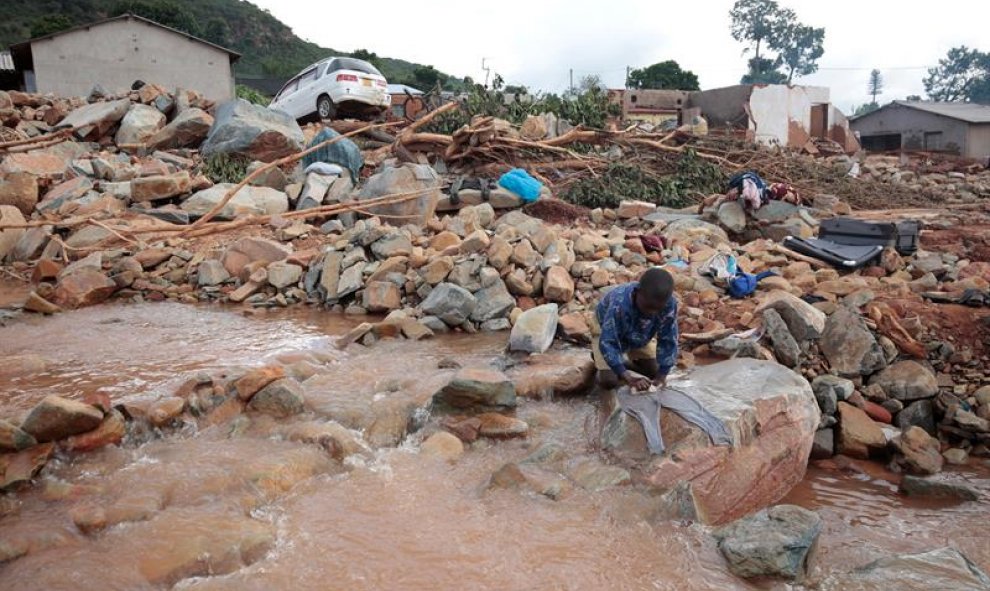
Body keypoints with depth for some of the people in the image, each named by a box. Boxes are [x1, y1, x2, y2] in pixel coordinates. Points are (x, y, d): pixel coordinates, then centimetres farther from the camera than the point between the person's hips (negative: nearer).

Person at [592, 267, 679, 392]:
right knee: (608, 381, -16)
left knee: (654, 372, 2)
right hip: (607, 329, -4)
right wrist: (628, 377, -48)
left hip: (640, 335, 4)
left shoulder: (670, 304, -34)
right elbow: (607, 343, -42)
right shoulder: (619, 305, -45)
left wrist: (661, 376, -28)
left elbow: (668, 341, -23)